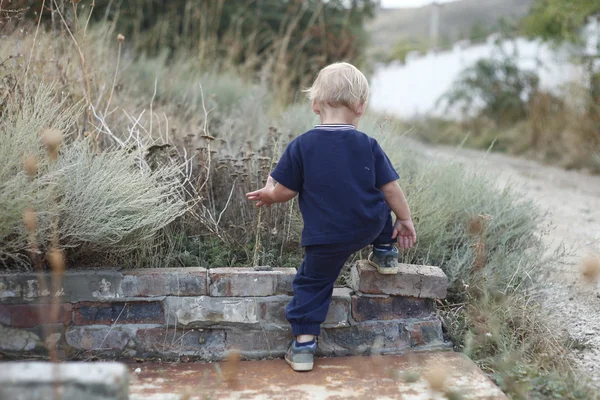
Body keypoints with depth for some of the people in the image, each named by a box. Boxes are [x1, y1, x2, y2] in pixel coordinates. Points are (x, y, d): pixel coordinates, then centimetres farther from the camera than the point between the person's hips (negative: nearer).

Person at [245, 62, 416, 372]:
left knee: (312, 283, 14)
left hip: (326, 239, -2)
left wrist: (269, 195, 16)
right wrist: (404, 219, 14)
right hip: (370, 227, 2)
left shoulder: (301, 146, -10)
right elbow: (390, 187, 0)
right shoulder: (368, 146, -5)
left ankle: (304, 345, 11)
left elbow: (285, 191, -7)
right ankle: (386, 253, 38)